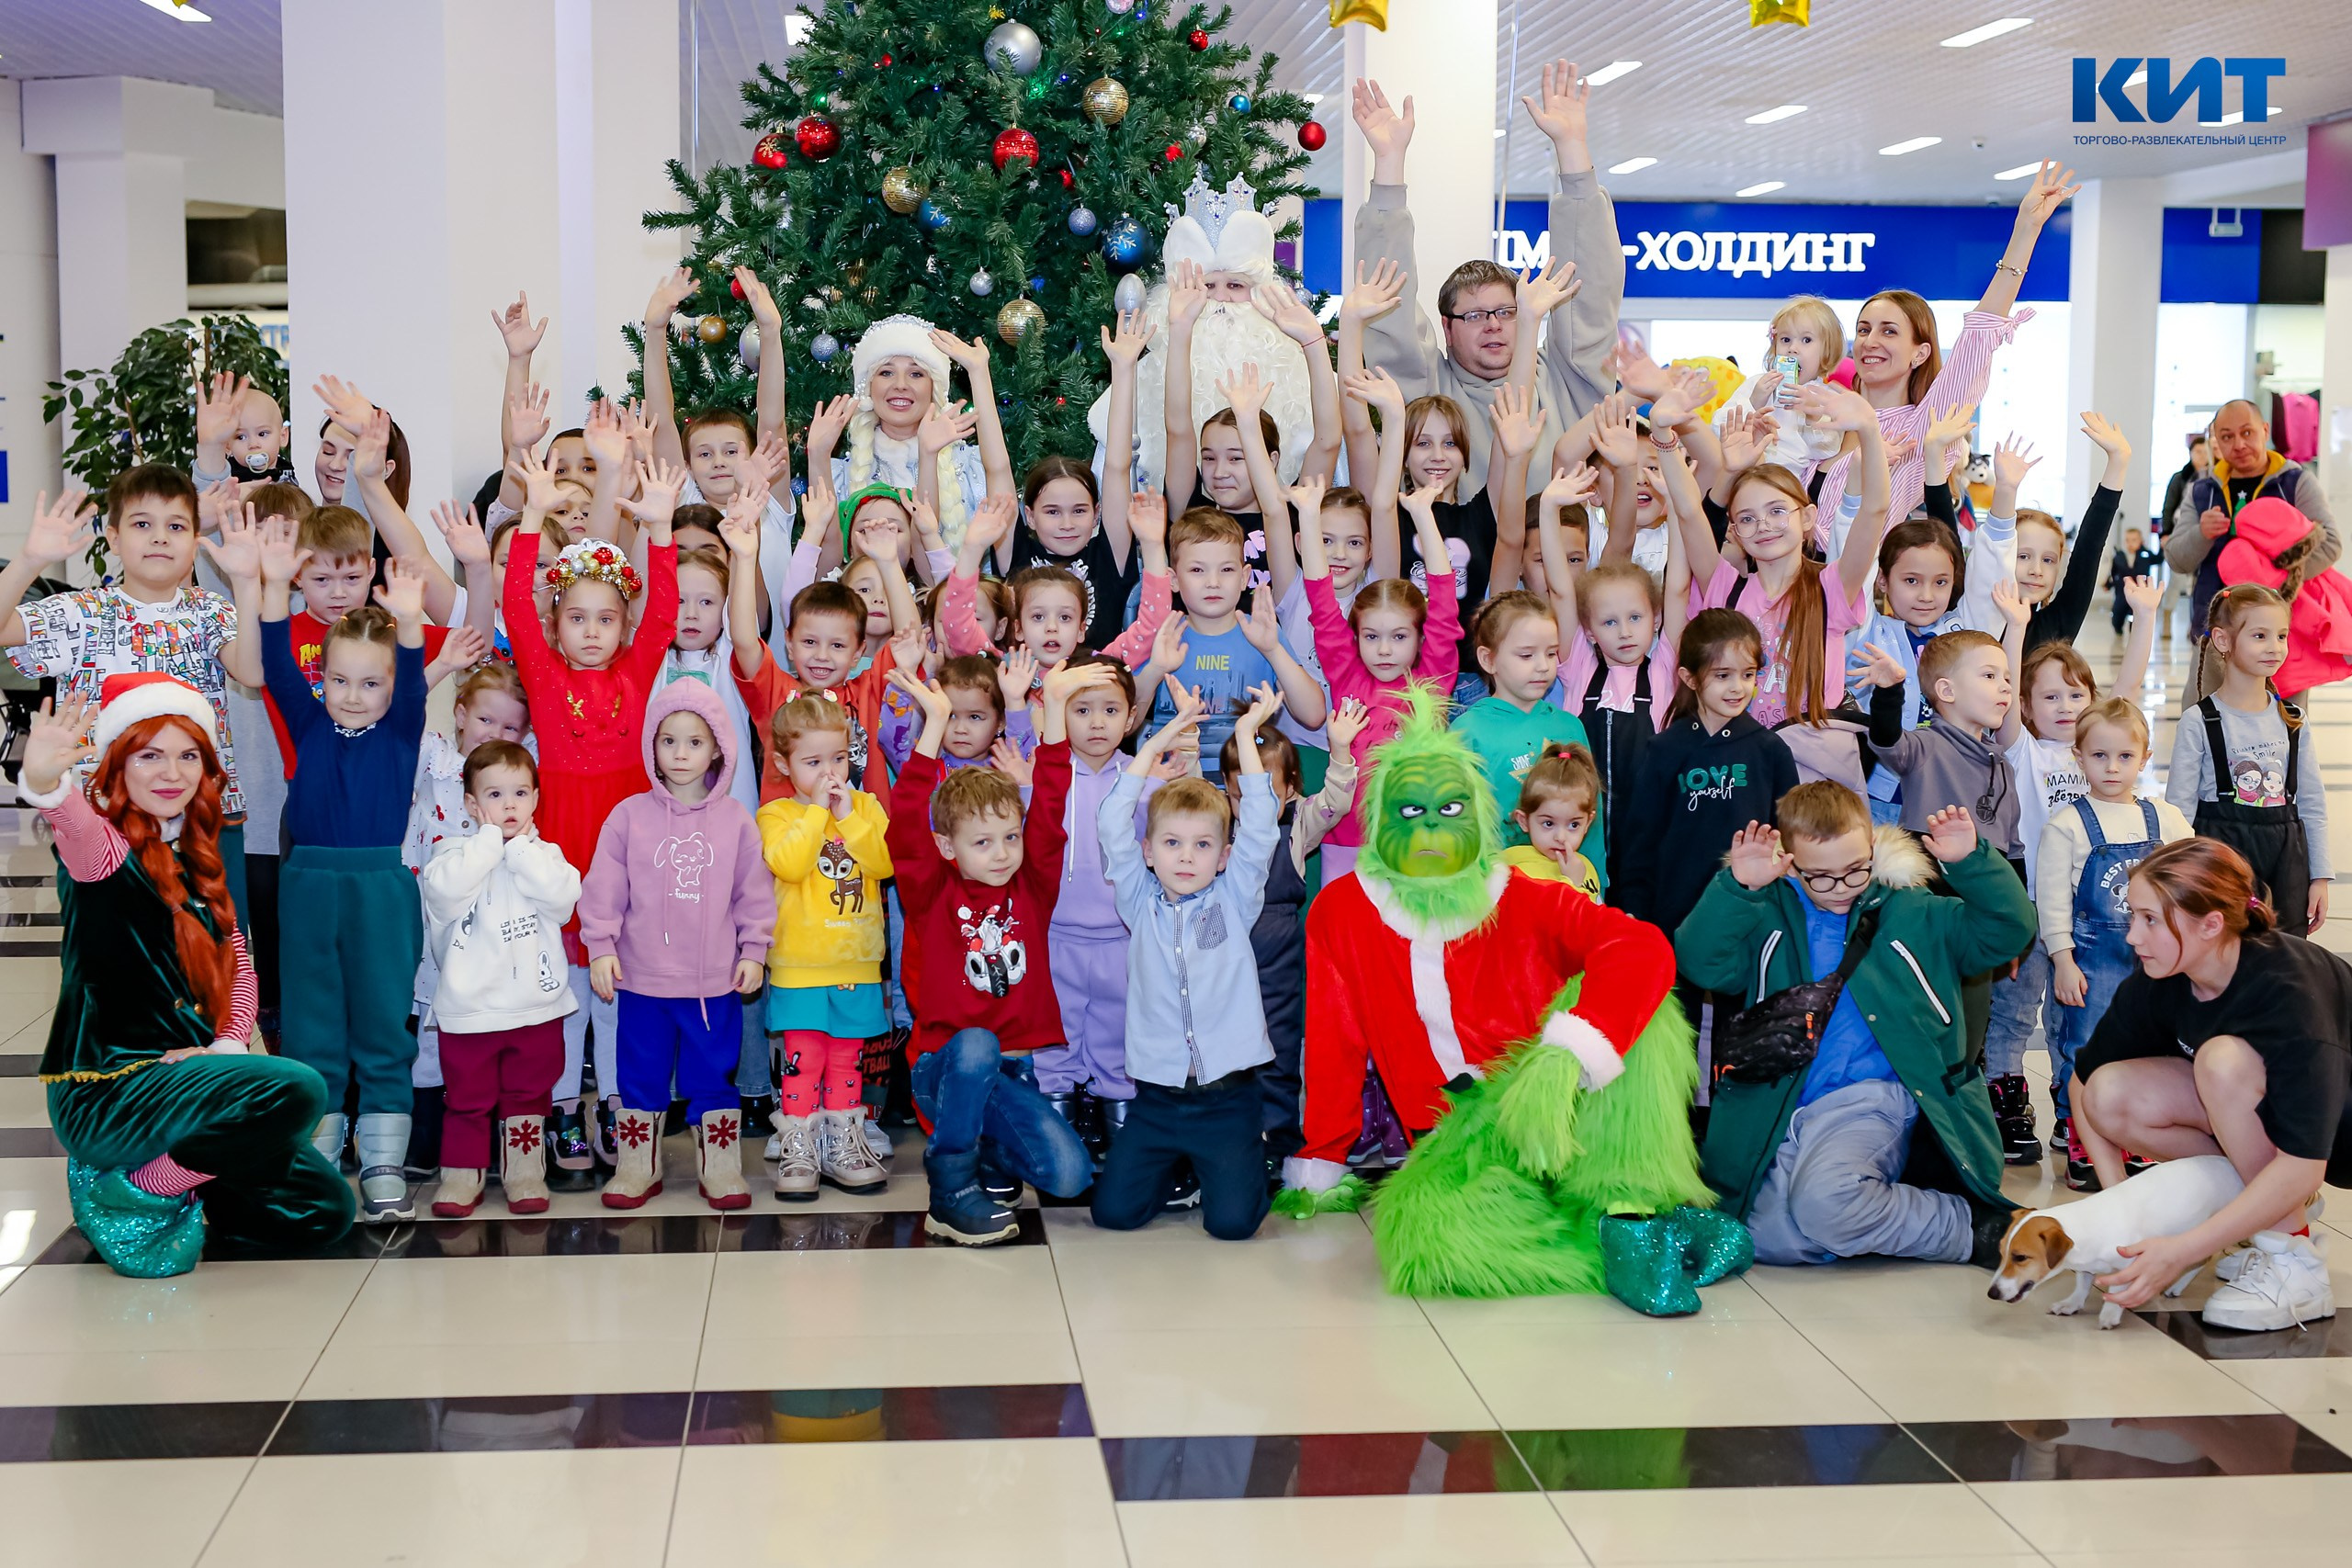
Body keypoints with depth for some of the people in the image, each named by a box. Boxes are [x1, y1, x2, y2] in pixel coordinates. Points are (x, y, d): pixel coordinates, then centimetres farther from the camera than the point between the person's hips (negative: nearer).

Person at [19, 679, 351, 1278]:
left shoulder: (197, 860, 14)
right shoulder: (104, 848, -10)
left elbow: (236, 966, 15)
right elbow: (75, 823, -35)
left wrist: (229, 1044, -5)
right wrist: (44, 780, -59)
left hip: (181, 1077, 8)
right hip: (103, 1094, -8)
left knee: (325, 1211, 3)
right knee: (296, 1089, -29)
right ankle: (136, 1192, -12)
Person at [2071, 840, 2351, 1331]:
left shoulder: (2289, 990, -34)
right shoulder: (2156, 984, -16)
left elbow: (2302, 1167, -38)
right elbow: (2085, 1082, -4)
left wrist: (2183, 1252, -39)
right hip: (2259, 1117, 7)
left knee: (2223, 1058, -33)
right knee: (2110, 1095, -18)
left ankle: (2293, 1265, -21)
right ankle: (2274, 1209, 0)